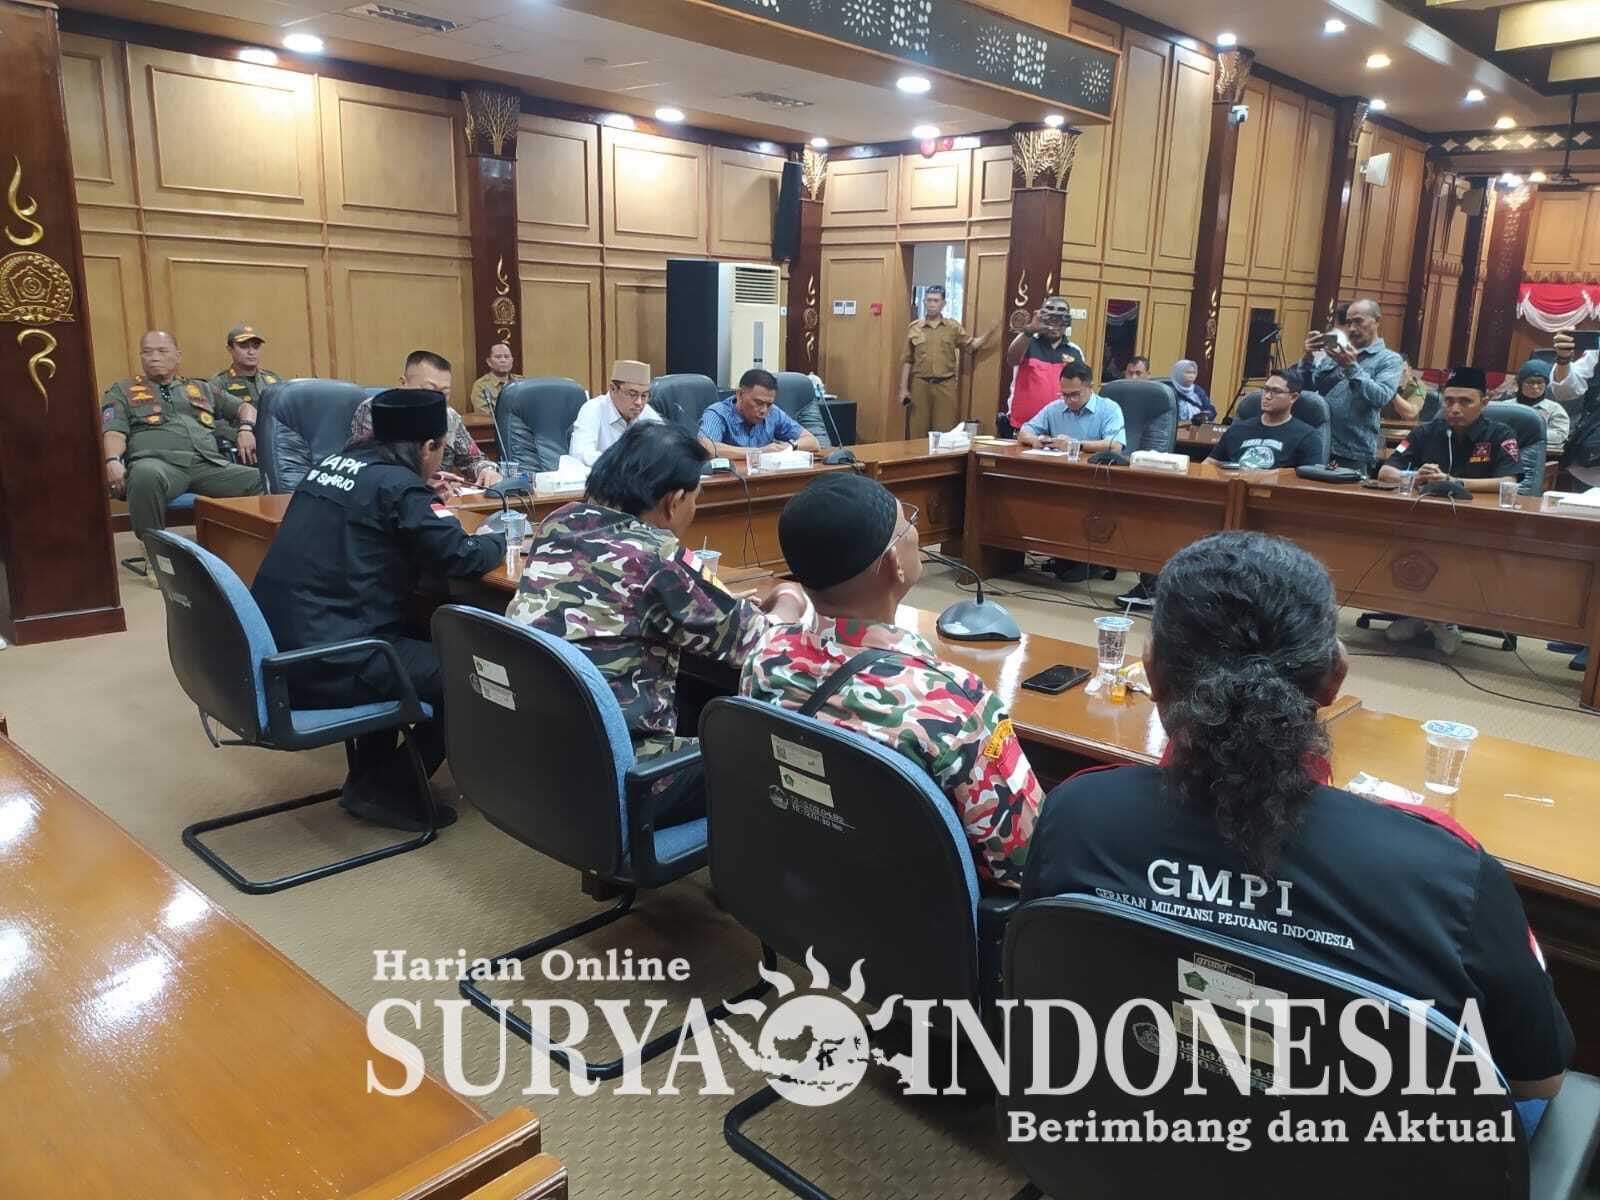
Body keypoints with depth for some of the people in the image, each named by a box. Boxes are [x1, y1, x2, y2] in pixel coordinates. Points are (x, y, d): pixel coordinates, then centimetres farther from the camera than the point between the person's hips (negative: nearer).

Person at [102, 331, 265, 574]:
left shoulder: (201, 388, 32)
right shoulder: (122, 391, 22)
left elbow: (245, 407, 36)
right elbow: (113, 432, 7)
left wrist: (246, 428, 11)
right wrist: (113, 461, -16)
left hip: (210, 465, 3)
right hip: (159, 463, -2)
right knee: (146, 475, -44)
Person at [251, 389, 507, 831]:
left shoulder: (335, 463, 12)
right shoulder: (399, 486, -12)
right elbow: (462, 558, -15)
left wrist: (427, 504, 26)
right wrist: (498, 539, 5)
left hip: (274, 650, 9)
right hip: (321, 665, -9)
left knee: (419, 643, 27)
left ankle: (368, 777, 26)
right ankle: (391, 790, 8)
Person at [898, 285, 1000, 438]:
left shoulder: (953, 327, 7)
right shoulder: (914, 327, 7)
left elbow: (972, 346, 3)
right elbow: (908, 360, 7)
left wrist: (990, 333, -12)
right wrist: (903, 388, 4)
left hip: (945, 385, 0)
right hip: (920, 385, 0)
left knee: (944, 433, 2)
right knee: (918, 432, 5)